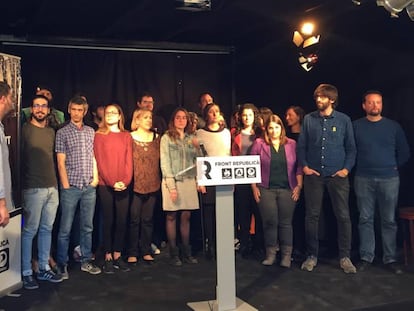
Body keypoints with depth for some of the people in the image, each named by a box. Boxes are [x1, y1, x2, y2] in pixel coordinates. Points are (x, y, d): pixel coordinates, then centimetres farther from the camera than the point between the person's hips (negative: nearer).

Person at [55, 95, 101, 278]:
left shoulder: (91, 131, 12)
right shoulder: (62, 133, 1)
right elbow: (61, 162, -3)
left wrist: (95, 178, 5)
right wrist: (66, 185, -8)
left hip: (89, 187, 4)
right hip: (71, 187, -4)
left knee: (87, 227, 11)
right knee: (65, 228, 1)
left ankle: (86, 261, 21)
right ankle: (62, 265, 11)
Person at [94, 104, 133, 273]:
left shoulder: (126, 136, 10)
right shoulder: (99, 135, 3)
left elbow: (129, 160, 6)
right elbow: (99, 161, -3)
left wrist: (126, 180, -9)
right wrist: (112, 182, -11)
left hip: (123, 186, 2)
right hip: (105, 185, -2)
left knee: (122, 221, 3)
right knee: (108, 221, 2)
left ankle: (118, 256, 13)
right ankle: (108, 257, 9)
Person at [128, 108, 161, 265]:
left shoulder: (156, 138, 11)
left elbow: (160, 159, 14)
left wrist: (160, 180, 6)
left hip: (152, 184, 3)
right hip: (136, 184, -3)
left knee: (148, 219, 8)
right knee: (134, 219, 1)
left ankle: (146, 251, 17)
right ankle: (132, 253, 10)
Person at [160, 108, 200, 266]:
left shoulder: (191, 138, 14)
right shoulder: (166, 138, 0)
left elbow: (196, 160, 12)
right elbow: (165, 163, -6)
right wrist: (171, 185, -12)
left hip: (189, 181, 4)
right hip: (172, 181, -4)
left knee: (186, 217, 6)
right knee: (172, 217, 1)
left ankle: (186, 252, 13)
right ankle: (173, 253, 7)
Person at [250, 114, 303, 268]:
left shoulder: (292, 144, 8)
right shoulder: (259, 144, 4)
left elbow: (299, 166, 7)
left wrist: (299, 185, 0)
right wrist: (254, 187, -1)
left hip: (288, 189, 1)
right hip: (266, 190, 0)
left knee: (285, 222, 3)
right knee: (270, 221, 0)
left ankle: (286, 255, 11)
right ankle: (270, 253, 12)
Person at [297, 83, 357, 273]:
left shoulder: (344, 120, 3)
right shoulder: (309, 119, 5)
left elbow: (351, 147, 5)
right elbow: (301, 146, 7)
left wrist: (347, 168, -6)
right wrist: (304, 166, -3)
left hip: (337, 175, -1)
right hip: (314, 175, 1)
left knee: (343, 216, 0)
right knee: (312, 216, 5)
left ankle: (345, 257, 12)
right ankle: (312, 256, 17)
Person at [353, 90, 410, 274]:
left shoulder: (393, 126, 6)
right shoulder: (356, 126, 2)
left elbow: (404, 152, 12)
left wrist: (392, 167, 8)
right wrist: (356, 167, 3)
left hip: (389, 179, 1)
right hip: (364, 179, -1)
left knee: (389, 220, 4)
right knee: (365, 219, 4)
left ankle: (390, 259, 13)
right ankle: (366, 257, 12)